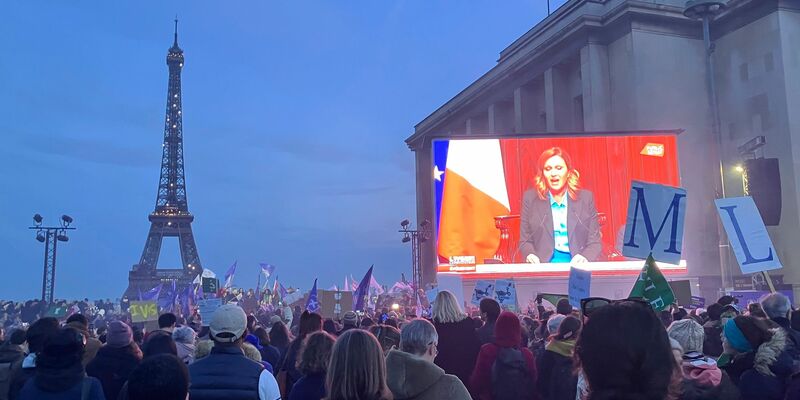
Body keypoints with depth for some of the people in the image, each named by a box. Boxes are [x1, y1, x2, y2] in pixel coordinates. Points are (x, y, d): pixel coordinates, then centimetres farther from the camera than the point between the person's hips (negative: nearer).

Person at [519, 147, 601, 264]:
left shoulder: (586, 198, 10)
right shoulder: (530, 198, 8)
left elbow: (595, 242, 9)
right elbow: (525, 241, 10)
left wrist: (585, 257, -14)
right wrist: (530, 256, -13)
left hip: (577, 265, 1)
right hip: (543, 266, -1)